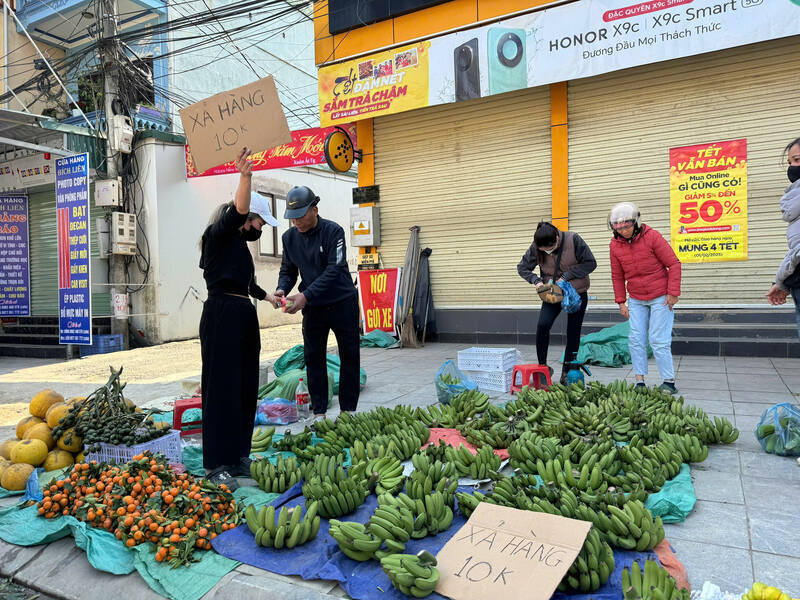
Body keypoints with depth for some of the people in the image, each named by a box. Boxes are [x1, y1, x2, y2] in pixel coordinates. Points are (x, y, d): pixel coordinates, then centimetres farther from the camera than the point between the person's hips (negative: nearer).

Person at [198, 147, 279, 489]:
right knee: (222, 387, -6)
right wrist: (245, 177, -40)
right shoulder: (218, 234, -5)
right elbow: (238, 212, -27)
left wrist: (268, 297, 46)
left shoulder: (239, 240, 21)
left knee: (245, 387, 10)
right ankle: (216, 465, 1)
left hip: (244, 316, 9)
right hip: (221, 315, -9)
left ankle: (238, 457, 20)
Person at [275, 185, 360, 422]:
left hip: (342, 302, -4)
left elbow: (333, 270, -23)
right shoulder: (289, 237, 0)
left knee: (349, 358, 4)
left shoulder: (333, 231, -15)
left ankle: (347, 410, 17)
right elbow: (288, 270, 7)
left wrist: (305, 296, -31)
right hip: (312, 306, 4)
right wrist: (282, 289, -16)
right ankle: (319, 411, 15)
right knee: (313, 359, 5)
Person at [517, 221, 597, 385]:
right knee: (543, 324, -21)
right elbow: (522, 267, -2)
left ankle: (566, 373, 16)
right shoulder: (536, 248, -13)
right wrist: (536, 280, -20)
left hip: (577, 293, -1)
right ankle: (542, 366, -6)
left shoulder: (573, 240, -20)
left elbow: (590, 263, -14)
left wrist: (566, 276, -22)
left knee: (573, 333, 3)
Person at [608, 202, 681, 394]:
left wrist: (672, 293, -11)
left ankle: (669, 382, 8)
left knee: (659, 340, -5)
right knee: (636, 340, 1)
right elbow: (617, 276, 10)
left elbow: (674, 264, -9)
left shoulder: (652, 236, -13)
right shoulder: (615, 245, -1)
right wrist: (621, 301, 7)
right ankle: (640, 382, 9)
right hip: (636, 300, 5)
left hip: (660, 297, -4)